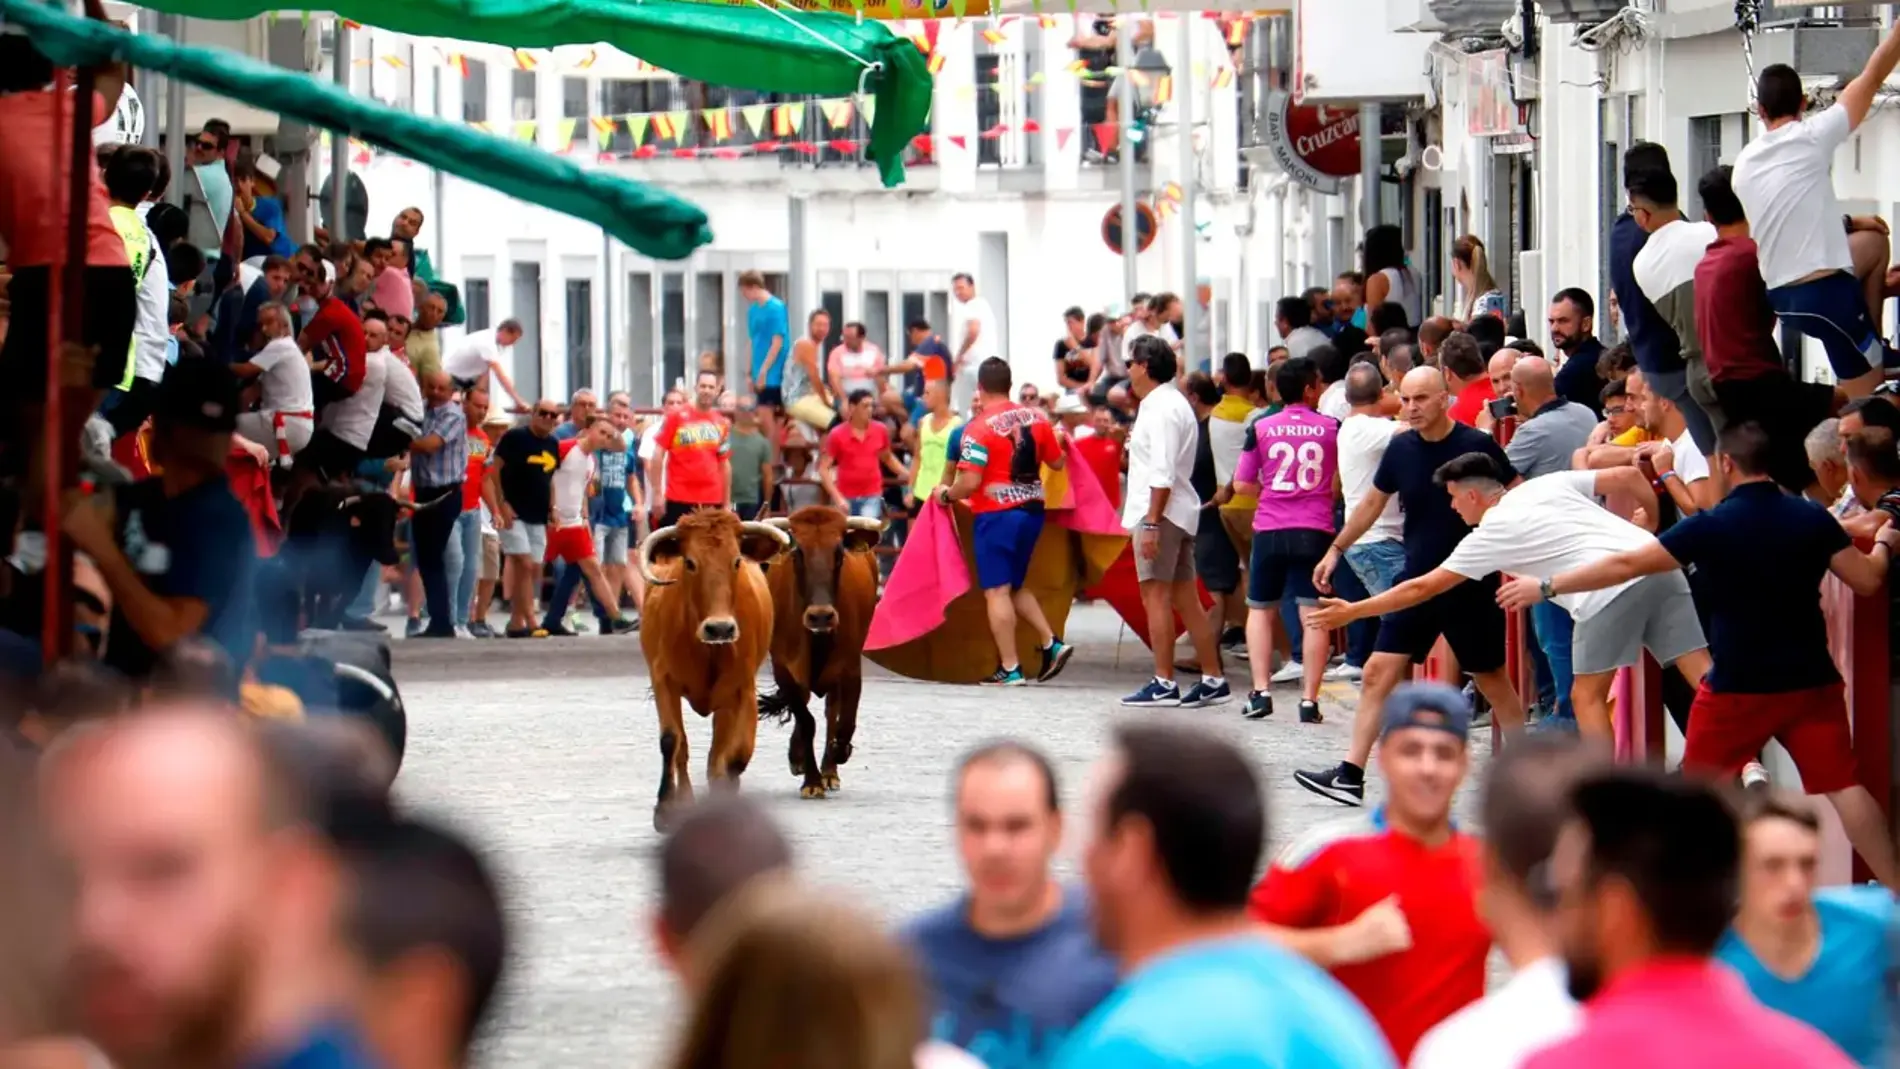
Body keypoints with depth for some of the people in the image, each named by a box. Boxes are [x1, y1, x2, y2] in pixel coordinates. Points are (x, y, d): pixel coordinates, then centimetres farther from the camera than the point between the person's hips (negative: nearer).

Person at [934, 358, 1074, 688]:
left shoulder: (979, 427, -14)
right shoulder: (1036, 418, 3)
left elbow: (970, 482, -18)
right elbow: (1058, 462, 15)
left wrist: (946, 494, 1)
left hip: (997, 514, -7)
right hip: (1032, 509, 7)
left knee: (997, 590, -2)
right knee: (1015, 585, 21)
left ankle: (1009, 669, -4)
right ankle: (1051, 644, 10)